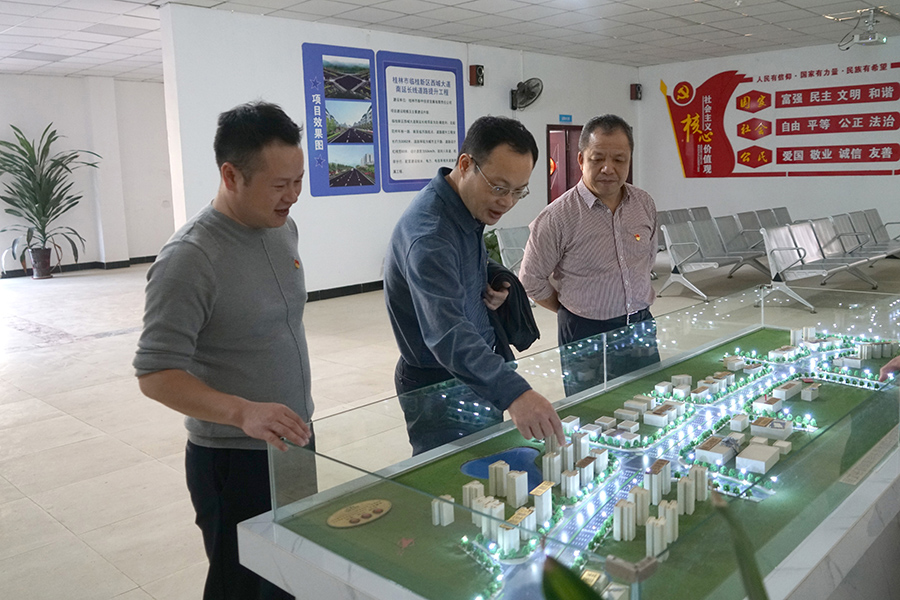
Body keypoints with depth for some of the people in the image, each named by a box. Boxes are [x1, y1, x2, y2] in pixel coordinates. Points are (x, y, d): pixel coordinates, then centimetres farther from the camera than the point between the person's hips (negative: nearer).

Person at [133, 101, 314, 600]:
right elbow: (155, 375, -21)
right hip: (235, 461, -7)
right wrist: (243, 412, -35)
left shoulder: (283, 226, 2)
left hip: (292, 442, 7)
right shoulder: (189, 258, -22)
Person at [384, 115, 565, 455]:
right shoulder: (429, 232, -30)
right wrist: (514, 394, -55)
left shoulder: (472, 206, 2)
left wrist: (489, 290, -2)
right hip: (437, 386, -9)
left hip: (477, 376, 9)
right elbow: (448, 334, -43)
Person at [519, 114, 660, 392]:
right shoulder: (558, 217, -15)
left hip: (641, 327, 5)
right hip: (586, 335, -5)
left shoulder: (644, 204, 3)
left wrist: (638, 303, 13)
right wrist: (575, 313, 0)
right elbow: (531, 281, -8)